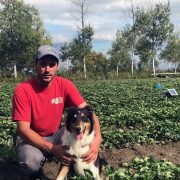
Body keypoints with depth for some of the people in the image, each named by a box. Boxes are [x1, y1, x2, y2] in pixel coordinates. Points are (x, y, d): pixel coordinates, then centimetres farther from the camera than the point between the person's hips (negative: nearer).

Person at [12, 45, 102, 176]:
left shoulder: (65, 85, -13)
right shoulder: (22, 90, -22)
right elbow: (23, 129, -25)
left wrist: (97, 137, -39)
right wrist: (53, 149, -38)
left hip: (55, 135, 3)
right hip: (31, 138, -2)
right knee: (32, 161, -35)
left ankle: (72, 166, 3)